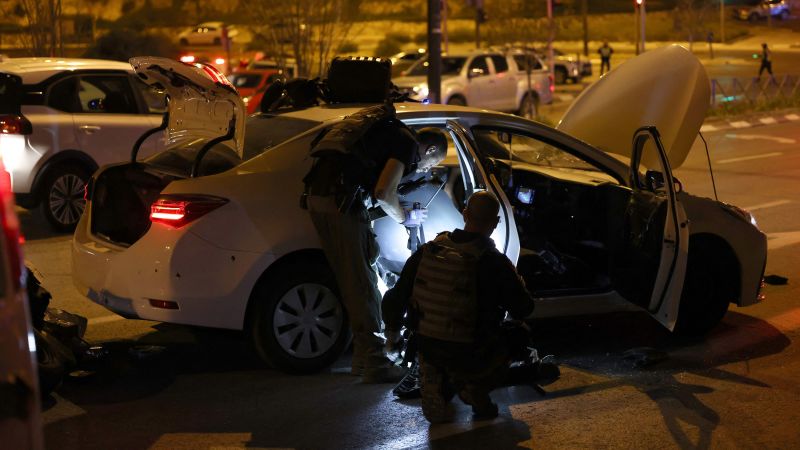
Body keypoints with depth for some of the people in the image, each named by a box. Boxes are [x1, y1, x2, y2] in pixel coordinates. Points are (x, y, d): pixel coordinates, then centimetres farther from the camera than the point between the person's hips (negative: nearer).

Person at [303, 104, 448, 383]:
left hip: (316, 194, 9)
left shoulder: (387, 132, 28)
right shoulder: (407, 143, 0)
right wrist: (405, 217, 7)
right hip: (341, 199, -9)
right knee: (362, 283, -3)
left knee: (350, 279, 15)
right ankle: (374, 364, 1)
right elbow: (383, 192, -10)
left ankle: (363, 358, 21)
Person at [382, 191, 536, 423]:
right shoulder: (494, 262, -17)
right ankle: (476, 388, 10)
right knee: (520, 334, 21)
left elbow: (395, 299, 5)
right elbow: (523, 309, -5)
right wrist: (517, 283, 18)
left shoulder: (427, 252, -4)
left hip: (427, 350, 4)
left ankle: (436, 385, 22)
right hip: (470, 357, -4)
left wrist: (392, 328, 26)